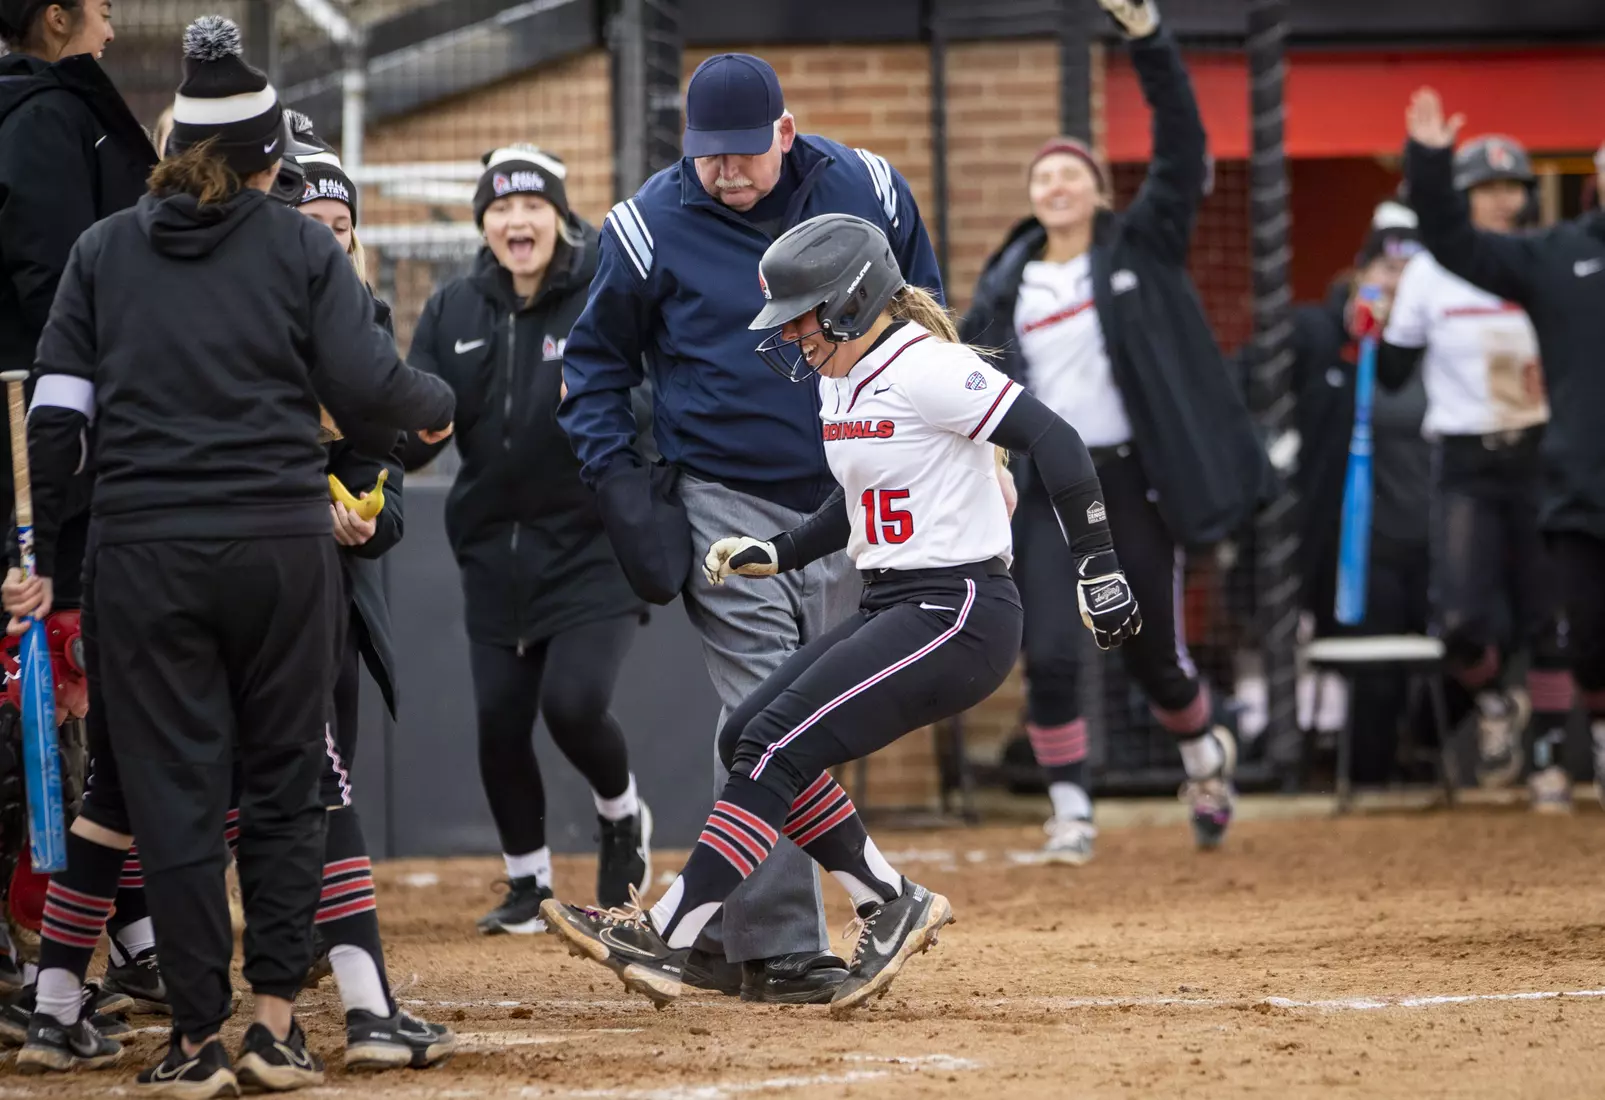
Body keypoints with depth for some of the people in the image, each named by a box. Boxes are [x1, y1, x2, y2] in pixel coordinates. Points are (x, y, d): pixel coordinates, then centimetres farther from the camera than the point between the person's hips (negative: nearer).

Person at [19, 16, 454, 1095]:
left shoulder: (105, 250, 8)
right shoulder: (301, 247, 1)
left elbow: (58, 410, 5)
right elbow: (366, 385, -4)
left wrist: (41, 553, 9)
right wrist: (438, 402, 17)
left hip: (142, 551, 1)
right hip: (282, 548, -1)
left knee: (173, 792, 4)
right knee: (285, 783, 11)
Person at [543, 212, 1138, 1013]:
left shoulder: (923, 370, -16)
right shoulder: (839, 382, 13)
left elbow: (1053, 441, -21)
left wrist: (1097, 566, -23)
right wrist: (778, 554, 16)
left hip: (960, 617, -10)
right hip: (891, 610, 10)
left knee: (776, 747, -16)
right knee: (748, 738, 5)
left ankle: (665, 939, -16)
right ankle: (890, 907, 11)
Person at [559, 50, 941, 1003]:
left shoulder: (869, 192, -2)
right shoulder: (650, 227, -8)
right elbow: (597, 356, 6)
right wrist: (615, 478, -5)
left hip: (846, 497, 4)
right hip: (725, 503, -4)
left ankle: (724, 931, 18)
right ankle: (778, 949, -11)